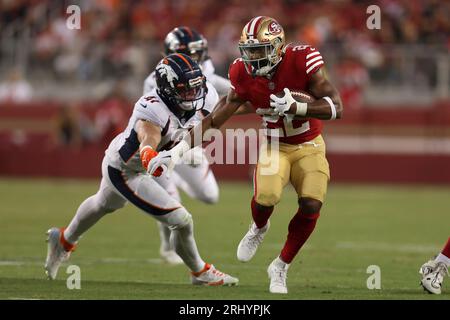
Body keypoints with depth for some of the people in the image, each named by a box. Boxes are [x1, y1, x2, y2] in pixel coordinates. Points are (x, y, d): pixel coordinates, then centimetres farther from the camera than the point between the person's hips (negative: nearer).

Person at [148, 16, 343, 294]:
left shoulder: (301, 63, -23)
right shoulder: (244, 76, -13)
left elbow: (336, 108, -24)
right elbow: (215, 119, -7)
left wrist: (294, 107, -37)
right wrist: (179, 150, -14)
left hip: (309, 147, -1)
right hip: (275, 146, 1)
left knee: (311, 205, -20)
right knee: (266, 197, -27)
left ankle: (281, 267, 2)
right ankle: (259, 229, 13)